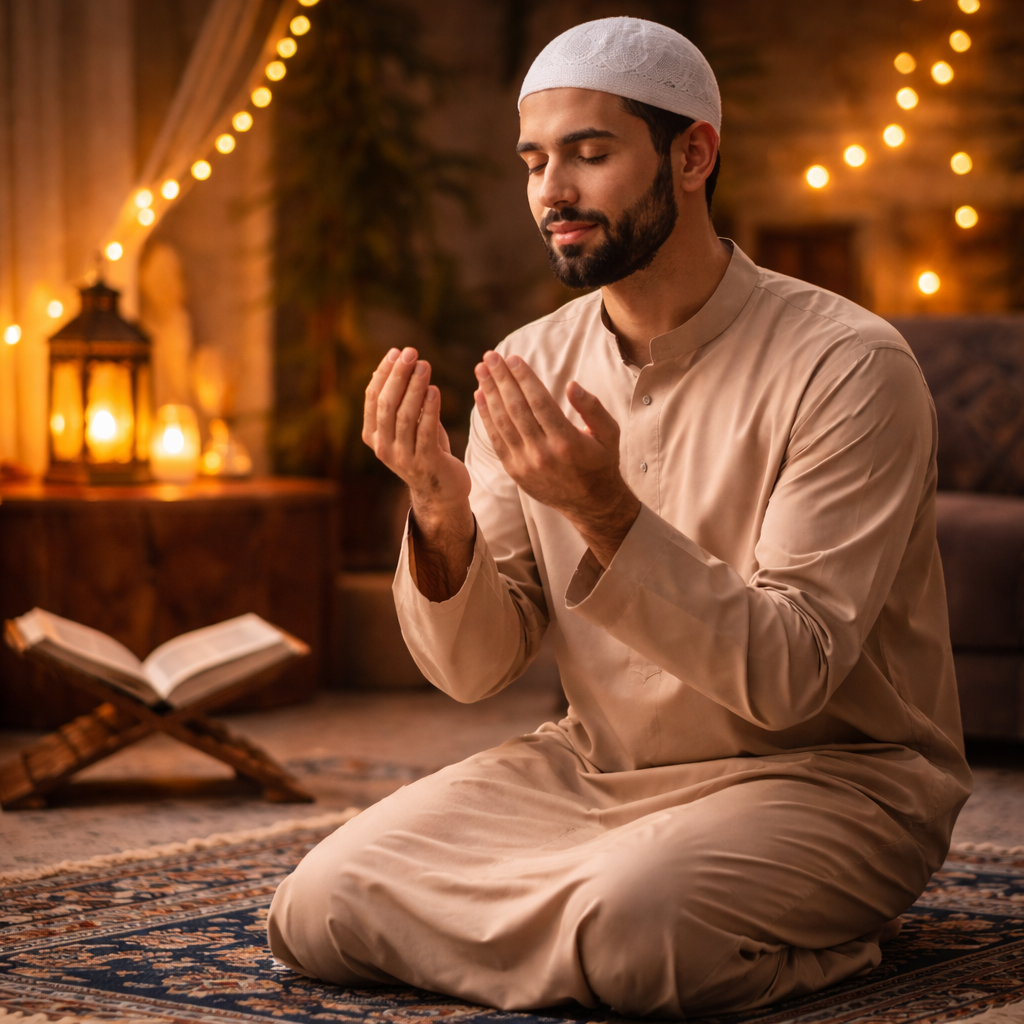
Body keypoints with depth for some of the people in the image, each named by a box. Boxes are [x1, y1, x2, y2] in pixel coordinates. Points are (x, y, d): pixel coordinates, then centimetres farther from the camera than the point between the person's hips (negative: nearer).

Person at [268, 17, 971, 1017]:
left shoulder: (847, 364, -16)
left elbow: (788, 677, -22)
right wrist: (440, 513, -21)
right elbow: (475, 668, -1)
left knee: (626, 929, -35)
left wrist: (605, 512, -33)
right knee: (321, 908, -12)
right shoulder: (532, 364, 1)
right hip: (592, 768, 6)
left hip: (826, 776, -5)